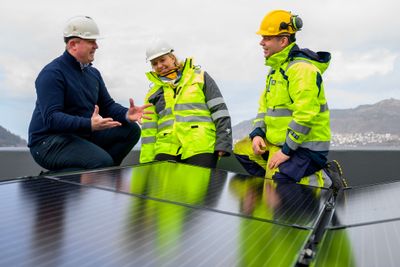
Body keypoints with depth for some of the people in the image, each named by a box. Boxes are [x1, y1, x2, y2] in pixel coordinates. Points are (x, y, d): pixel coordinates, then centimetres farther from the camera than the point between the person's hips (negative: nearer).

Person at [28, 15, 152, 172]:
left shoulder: (93, 73, 14)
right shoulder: (52, 73, -15)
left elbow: (107, 105, 13)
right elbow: (51, 118, -25)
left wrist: (126, 114, -10)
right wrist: (89, 124, -40)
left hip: (83, 134, 9)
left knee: (131, 130, -3)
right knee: (103, 161, -29)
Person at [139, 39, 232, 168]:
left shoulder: (200, 77, 11)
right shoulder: (153, 93, 19)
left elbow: (219, 111, 5)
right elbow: (149, 131, 15)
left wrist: (223, 143, -5)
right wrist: (146, 162, 7)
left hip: (200, 148, -2)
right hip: (166, 151, 3)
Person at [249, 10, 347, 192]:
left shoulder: (301, 68, -19)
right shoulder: (277, 68, 13)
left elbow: (305, 115, -27)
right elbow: (264, 104, 13)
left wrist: (286, 151, -22)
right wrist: (257, 133, -3)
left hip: (306, 146, -9)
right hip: (279, 142, 9)